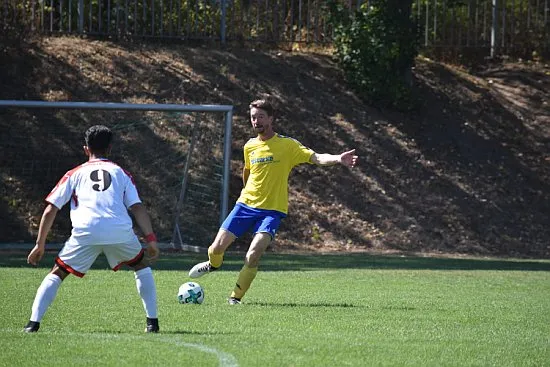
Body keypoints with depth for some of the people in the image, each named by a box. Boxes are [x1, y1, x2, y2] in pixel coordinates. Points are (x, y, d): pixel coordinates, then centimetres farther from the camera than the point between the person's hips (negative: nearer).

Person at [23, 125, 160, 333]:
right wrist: (151, 240, 9)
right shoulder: (121, 173, 25)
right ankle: (152, 321, 20)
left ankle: (34, 322, -1)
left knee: (56, 274, 15)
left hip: (85, 232, -1)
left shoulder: (75, 174, 24)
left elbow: (50, 210, 17)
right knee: (142, 266, 27)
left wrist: (40, 245, 20)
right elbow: (137, 208, 12)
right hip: (120, 232, 1)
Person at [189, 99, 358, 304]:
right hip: (246, 205, 4)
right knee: (217, 247, -1)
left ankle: (236, 297, -3)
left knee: (253, 256, -21)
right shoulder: (250, 146, 7)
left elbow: (316, 158, -16)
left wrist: (338, 159, -33)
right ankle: (213, 264, 37)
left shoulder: (287, 145, -6)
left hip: (272, 210, -4)